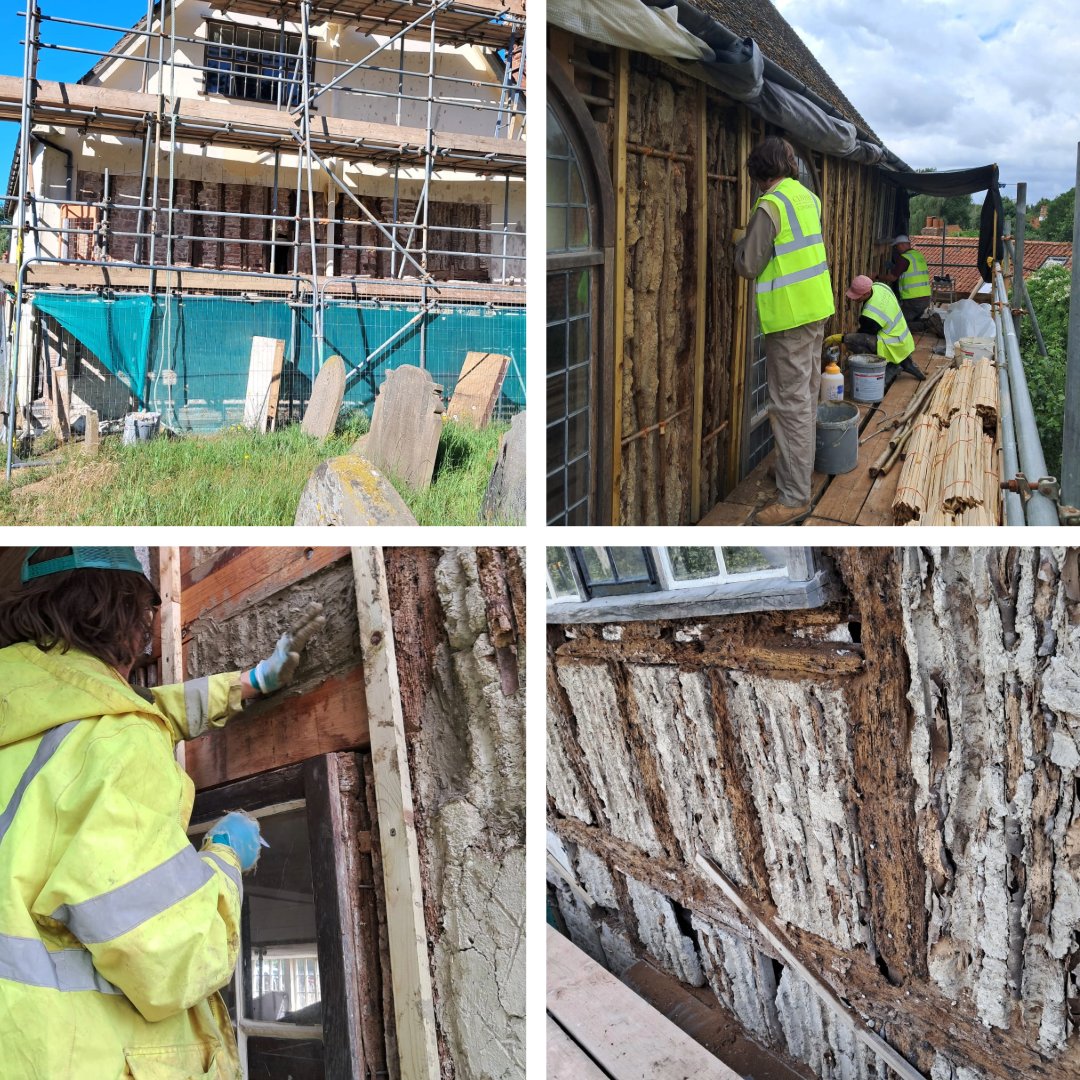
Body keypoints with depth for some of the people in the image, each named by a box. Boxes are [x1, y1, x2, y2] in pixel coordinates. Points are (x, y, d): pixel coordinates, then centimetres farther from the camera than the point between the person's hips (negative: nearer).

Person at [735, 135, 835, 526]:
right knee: (806, 397, 19)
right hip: (817, 308, 9)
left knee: (791, 405, -6)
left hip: (790, 315, -9)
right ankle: (799, 469, 34)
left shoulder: (770, 206, -17)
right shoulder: (809, 197, 8)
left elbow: (748, 267, -15)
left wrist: (742, 241, 4)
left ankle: (794, 497, -4)